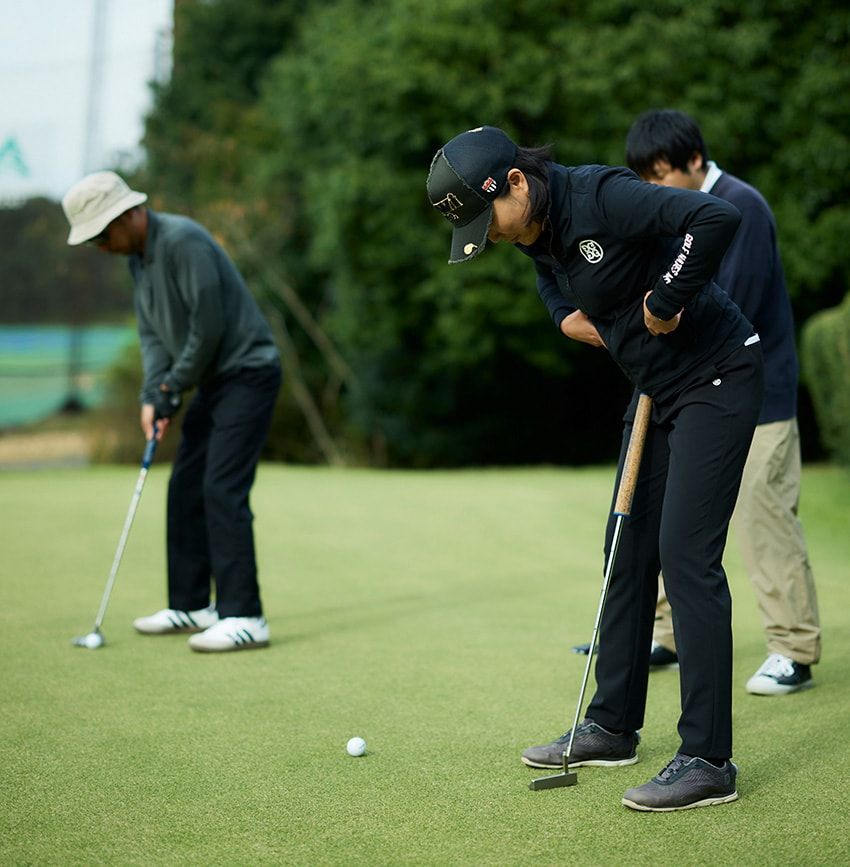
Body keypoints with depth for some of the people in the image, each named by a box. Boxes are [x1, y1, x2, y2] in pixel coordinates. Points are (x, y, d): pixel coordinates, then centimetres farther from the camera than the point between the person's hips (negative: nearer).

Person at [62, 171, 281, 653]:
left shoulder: (183, 241, -22)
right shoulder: (138, 256, 9)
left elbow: (208, 327, -23)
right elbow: (152, 332, 11)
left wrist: (173, 389, -10)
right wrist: (153, 396, -4)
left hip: (248, 372, -10)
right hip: (214, 380, 10)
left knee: (223, 490, -16)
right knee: (186, 489, 11)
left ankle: (244, 617, -15)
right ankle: (192, 606, 20)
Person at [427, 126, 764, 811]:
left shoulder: (601, 197, -25)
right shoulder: (536, 235, 3)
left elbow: (718, 217, -37)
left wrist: (663, 302, -25)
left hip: (716, 377, -9)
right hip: (657, 388, 9)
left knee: (686, 554, -14)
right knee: (630, 548, 13)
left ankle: (708, 761, -10)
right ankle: (613, 727, 25)